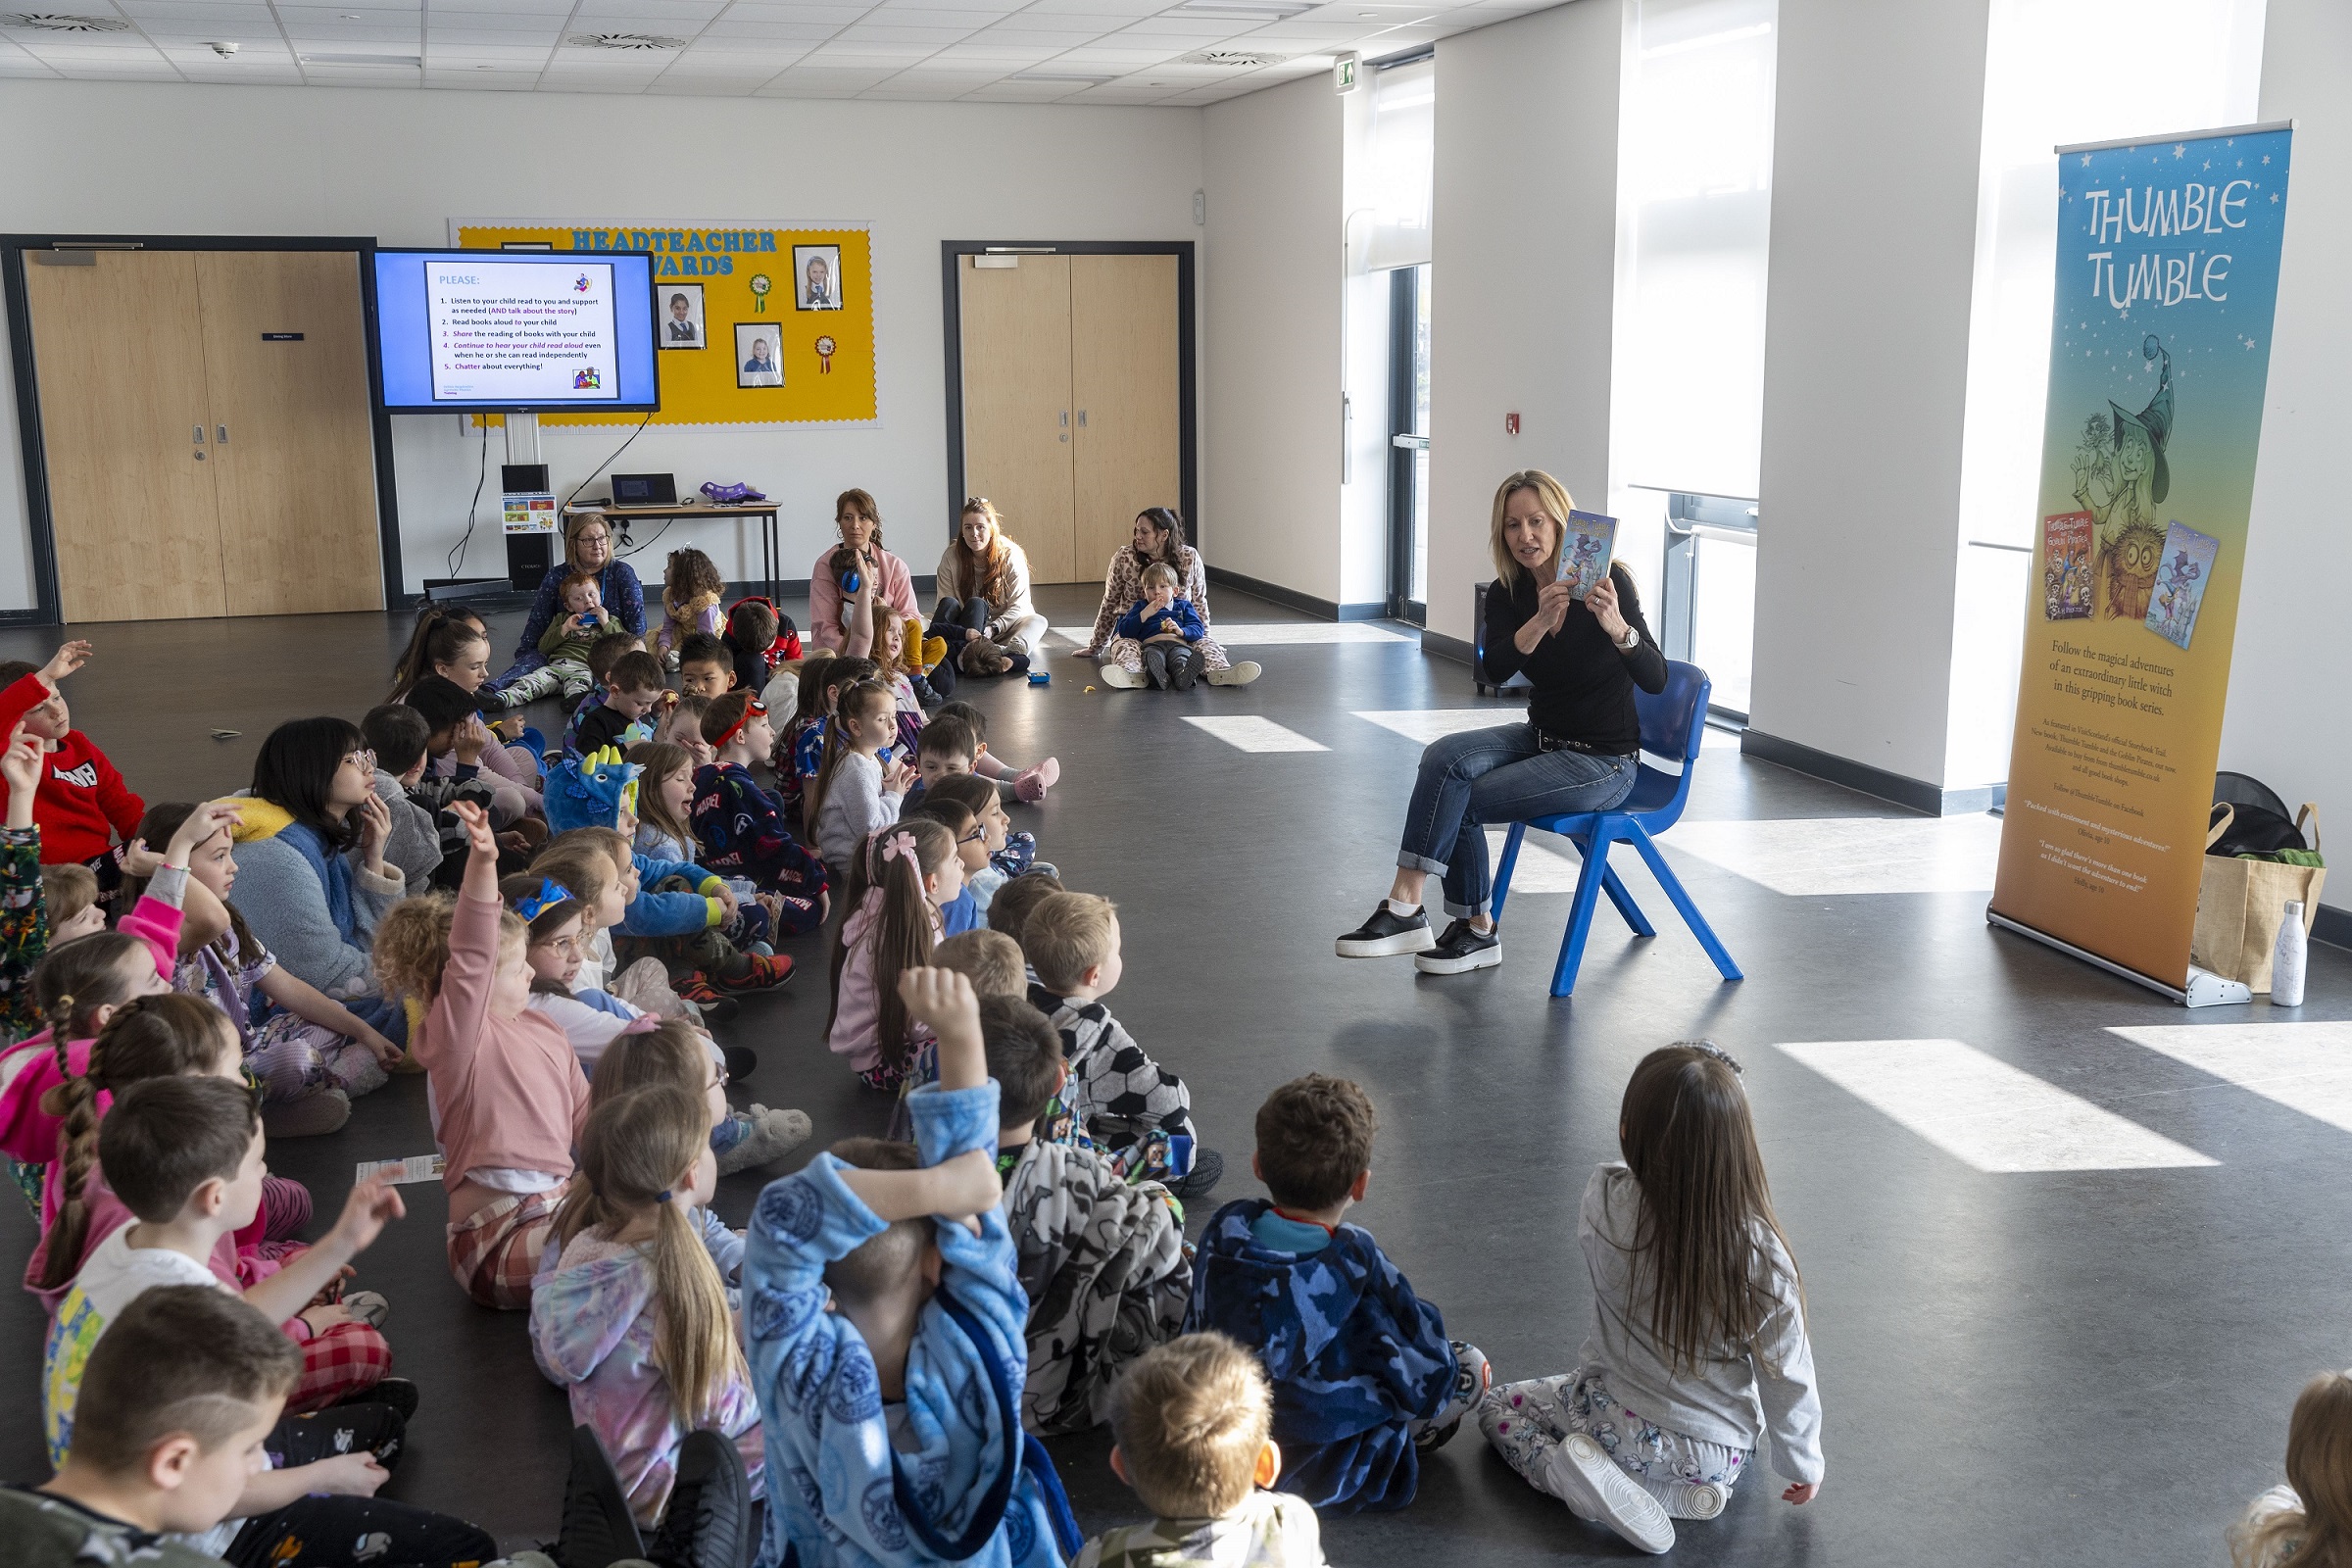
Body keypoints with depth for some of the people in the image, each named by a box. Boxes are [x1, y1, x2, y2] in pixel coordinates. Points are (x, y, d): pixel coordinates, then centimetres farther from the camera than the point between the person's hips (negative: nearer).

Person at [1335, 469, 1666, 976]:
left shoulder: (1607, 581, -16)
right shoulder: (1507, 593, -2)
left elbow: (1656, 679, -25)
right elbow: (1495, 669, -22)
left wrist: (1616, 626, -44)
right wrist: (1540, 621, -39)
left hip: (1603, 762, -5)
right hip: (1542, 738, 5)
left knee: (1461, 801, -18)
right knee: (1445, 756, -22)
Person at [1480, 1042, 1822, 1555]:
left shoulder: (1604, 1203, -23)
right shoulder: (1759, 1252, -24)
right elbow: (1786, 1375, -13)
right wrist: (1804, 1462, 5)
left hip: (1620, 1425, -2)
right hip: (1722, 1453, 2)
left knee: (1498, 1408, 22)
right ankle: (1682, 1490, 9)